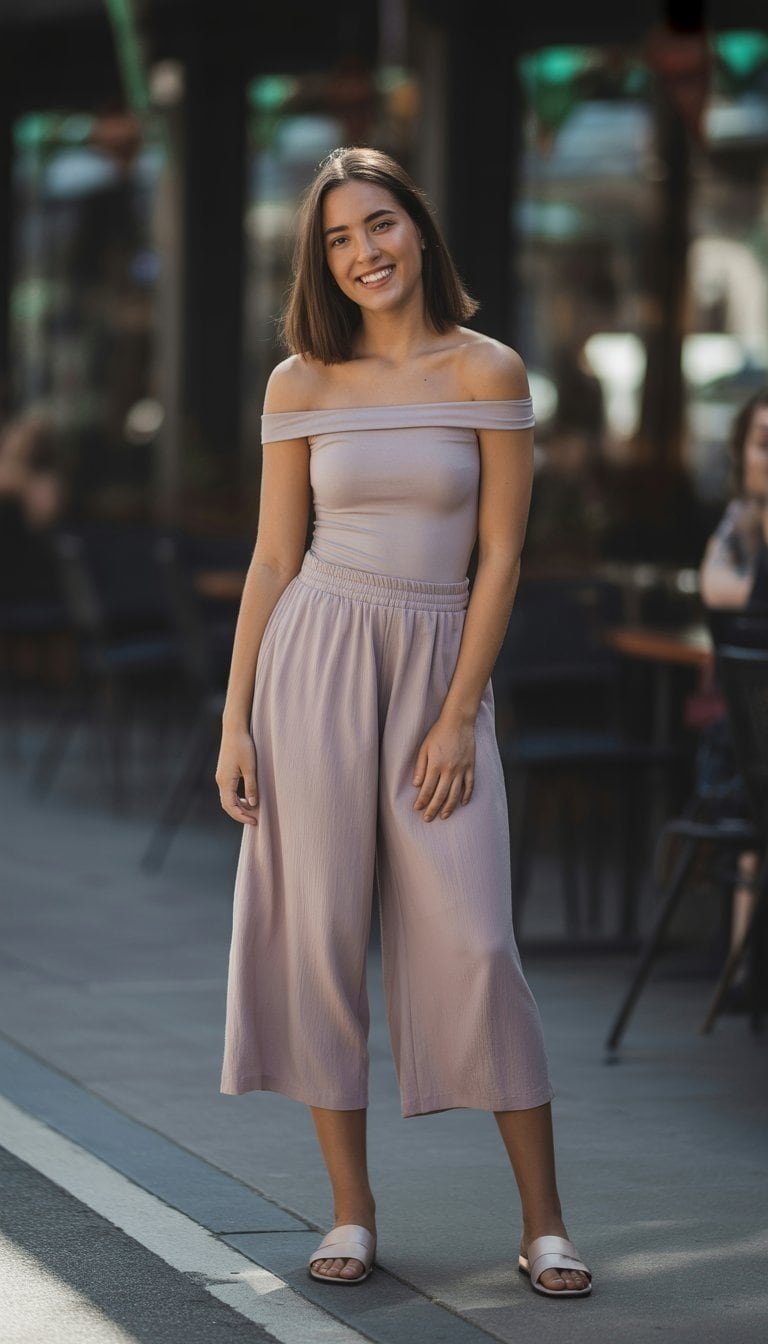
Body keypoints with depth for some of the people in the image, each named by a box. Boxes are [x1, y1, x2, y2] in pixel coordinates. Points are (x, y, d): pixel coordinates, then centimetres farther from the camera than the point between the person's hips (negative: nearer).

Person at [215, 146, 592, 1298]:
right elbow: (274, 560, 6)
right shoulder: (301, 384, 4)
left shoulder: (487, 371, -1)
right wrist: (235, 721, 1)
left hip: (441, 671, -1)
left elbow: (502, 556, -3)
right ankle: (353, 1212, 9)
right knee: (320, 933, 0)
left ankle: (543, 1222, 2)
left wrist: (460, 718, -9)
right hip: (314, 664, 2)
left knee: (475, 943, -7)